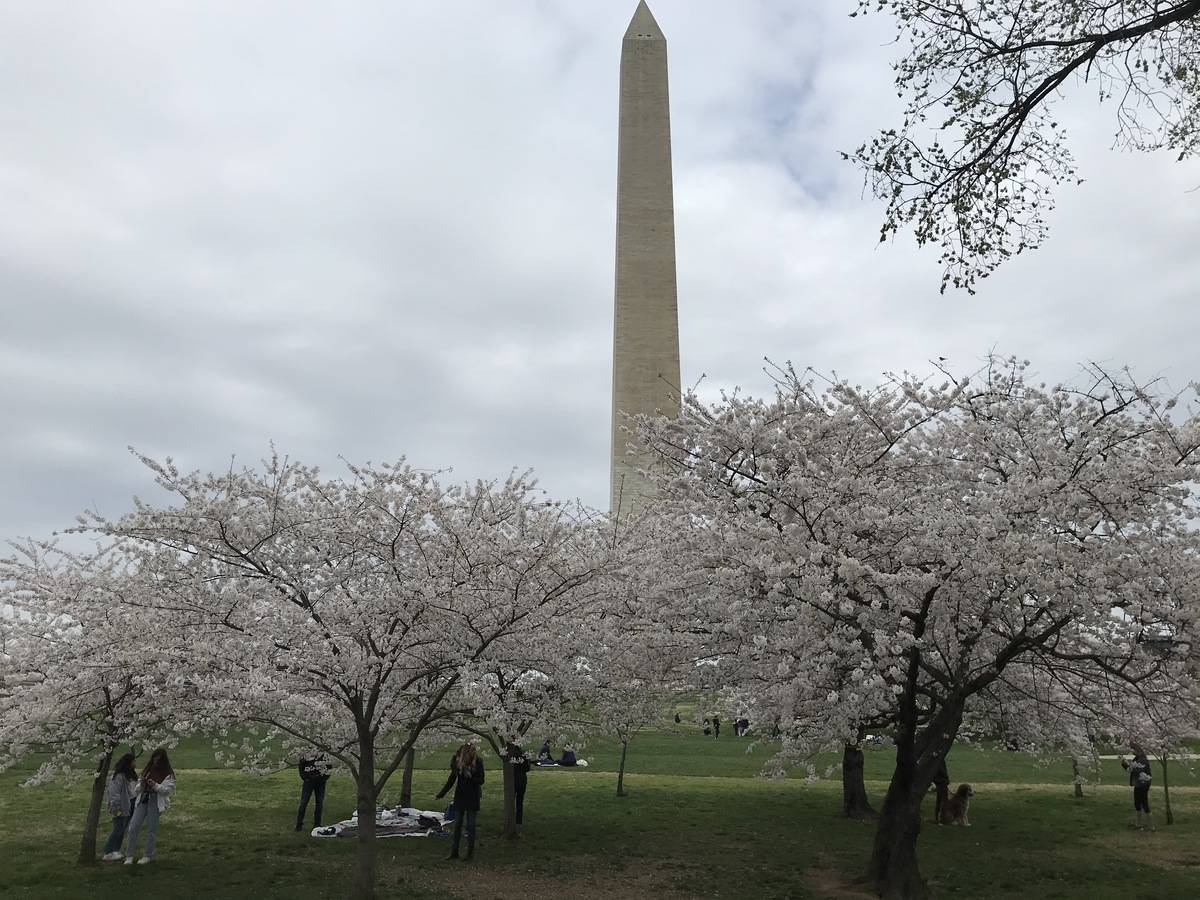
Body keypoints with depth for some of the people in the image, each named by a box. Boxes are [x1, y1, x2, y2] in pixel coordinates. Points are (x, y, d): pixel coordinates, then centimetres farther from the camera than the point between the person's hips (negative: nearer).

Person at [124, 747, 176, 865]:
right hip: (142, 800, 4)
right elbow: (137, 789, 17)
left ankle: (147, 855, 14)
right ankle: (129, 855, 6)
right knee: (133, 827, -5)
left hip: (156, 802, -4)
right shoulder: (147, 770, 14)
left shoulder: (168, 774, 0)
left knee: (152, 830, 0)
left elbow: (169, 789, -9)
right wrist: (141, 785, -6)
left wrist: (155, 786, -21)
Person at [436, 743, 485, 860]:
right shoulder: (457, 761, -5)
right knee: (457, 825, 9)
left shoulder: (477, 762, -13)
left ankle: (470, 852, 12)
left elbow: (481, 780, -12)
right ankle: (454, 852, 17)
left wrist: (470, 776, -27)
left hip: (472, 798, -3)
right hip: (460, 797, 3)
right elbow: (451, 779, 6)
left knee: (471, 825, 3)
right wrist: (442, 793, 4)